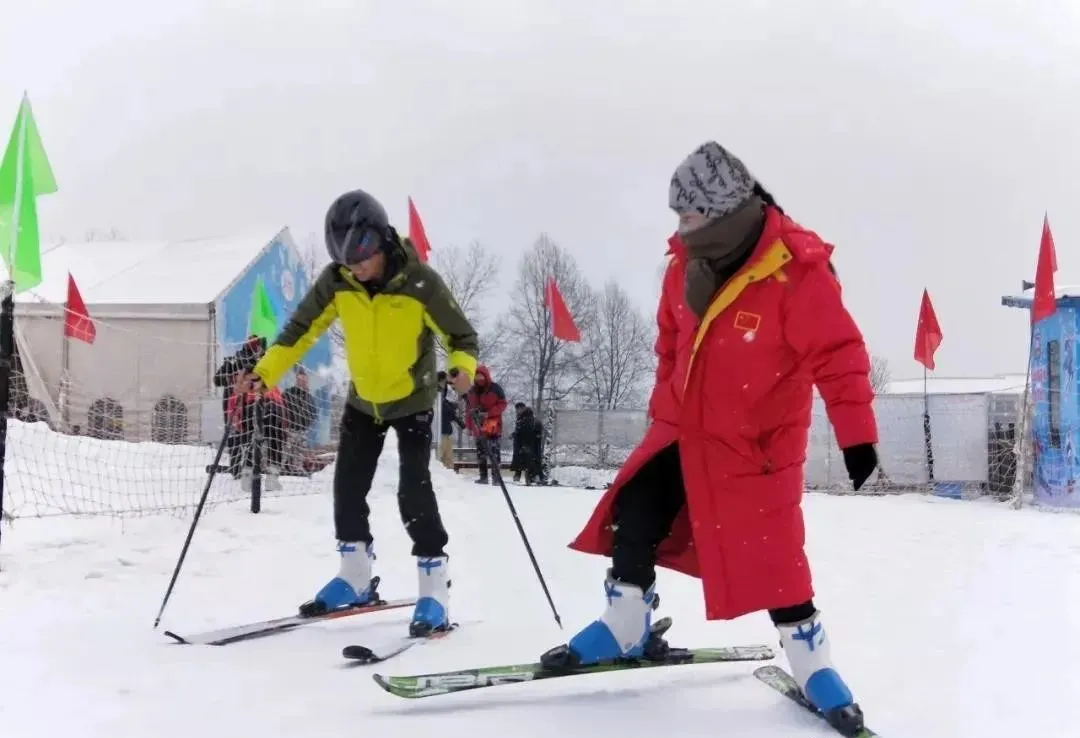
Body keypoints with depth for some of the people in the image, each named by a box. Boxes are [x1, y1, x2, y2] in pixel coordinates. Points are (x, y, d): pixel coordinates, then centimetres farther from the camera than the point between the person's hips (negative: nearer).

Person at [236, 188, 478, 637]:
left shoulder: (419, 282, -24)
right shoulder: (337, 280, -14)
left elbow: (460, 334, -17)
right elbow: (303, 328, -4)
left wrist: (463, 367, -37)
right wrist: (266, 371, -13)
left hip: (412, 401, -5)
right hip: (363, 400, 5)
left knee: (414, 492, -13)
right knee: (348, 487, 9)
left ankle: (434, 591, -3)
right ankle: (355, 580, 25)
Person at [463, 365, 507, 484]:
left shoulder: (495, 388, -3)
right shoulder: (471, 391, 10)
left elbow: (502, 404, -5)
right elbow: (468, 409, 15)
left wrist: (489, 413, -17)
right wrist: (469, 426, 11)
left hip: (493, 427, -5)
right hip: (478, 427, 5)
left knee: (494, 452, -10)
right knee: (480, 453, 7)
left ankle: (496, 476, -9)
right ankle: (483, 476, 12)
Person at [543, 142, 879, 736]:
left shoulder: (798, 273, -22)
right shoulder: (687, 262, -1)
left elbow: (840, 356, -19)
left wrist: (856, 433, -21)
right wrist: (664, 408, 17)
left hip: (757, 444, -6)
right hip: (684, 427, 6)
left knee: (770, 560, -7)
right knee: (632, 516, 4)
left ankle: (813, 666, 11)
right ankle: (625, 628, 23)